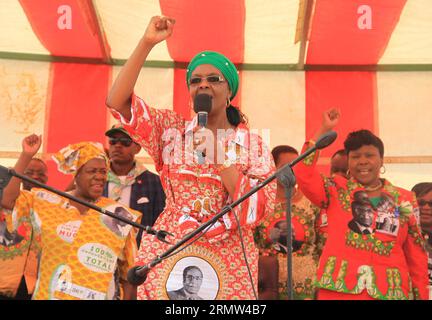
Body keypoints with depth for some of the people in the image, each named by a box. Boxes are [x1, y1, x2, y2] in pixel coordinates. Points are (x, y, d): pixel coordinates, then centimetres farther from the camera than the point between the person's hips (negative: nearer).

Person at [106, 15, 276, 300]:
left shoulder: (254, 145, 1)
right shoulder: (171, 129, 4)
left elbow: (260, 209, -10)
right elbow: (117, 101, -8)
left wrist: (218, 156, -15)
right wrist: (147, 42, -12)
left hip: (229, 265, 0)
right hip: (168, 257, 1)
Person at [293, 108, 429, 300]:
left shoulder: (404, 199, 8)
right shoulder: (337, 190, 4)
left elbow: (416, 254, 10)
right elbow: (303, 175, -14)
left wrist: (421, 294, 7)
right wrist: (323, 130, -11)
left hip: (390, 291, 2)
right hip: (338, 288, -1)